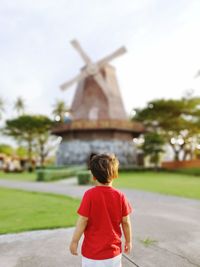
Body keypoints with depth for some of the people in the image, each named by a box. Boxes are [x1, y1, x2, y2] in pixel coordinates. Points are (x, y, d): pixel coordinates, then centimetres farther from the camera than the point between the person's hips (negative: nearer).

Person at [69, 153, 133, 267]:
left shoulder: (90, 195, -16)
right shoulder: (120, 196, -9)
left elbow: (83, 221, -14)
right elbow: (126, 222, -2)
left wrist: (74, 241, -1)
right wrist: (128, 241, 12)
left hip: (92, 250, -2)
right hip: (113, 249, 2)